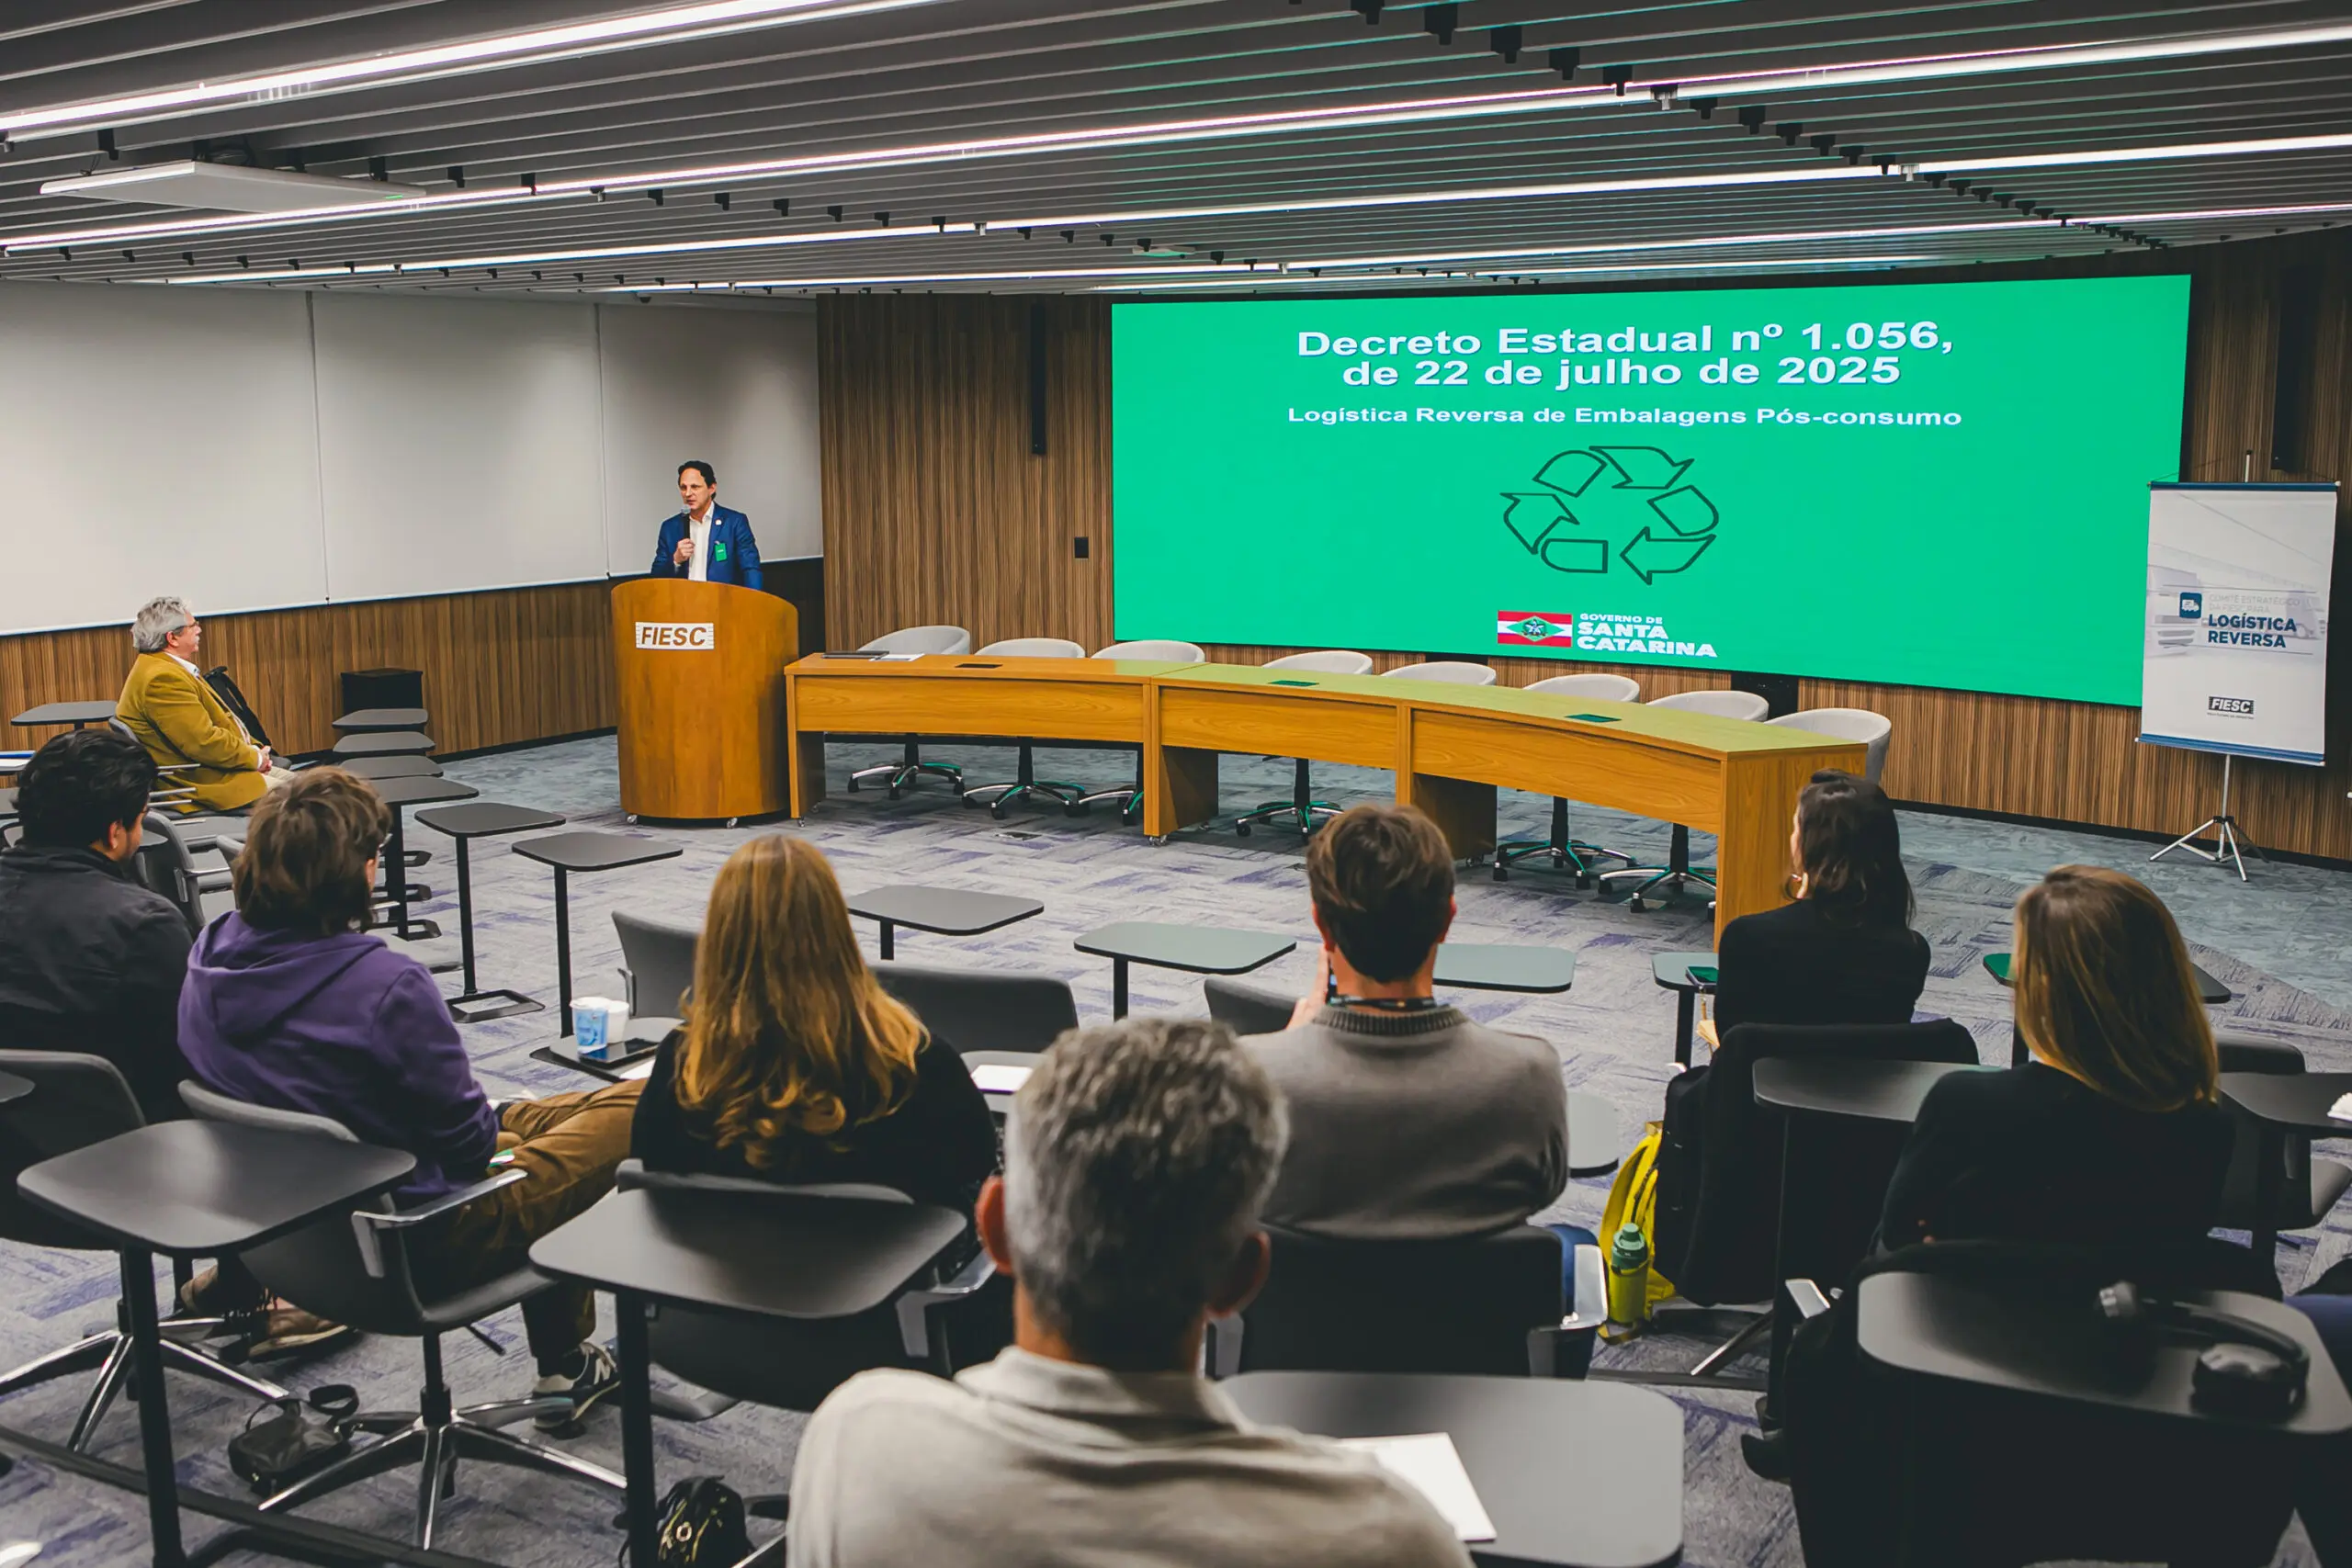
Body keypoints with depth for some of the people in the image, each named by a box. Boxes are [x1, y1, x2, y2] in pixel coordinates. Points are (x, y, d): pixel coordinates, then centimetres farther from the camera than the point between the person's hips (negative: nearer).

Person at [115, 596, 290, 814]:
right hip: (206, 783, -11)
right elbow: (204, 743, -25)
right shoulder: (161, 679, -21)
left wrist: (255, 751, 2)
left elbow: (217, 719, 18)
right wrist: (255, 757, -11)